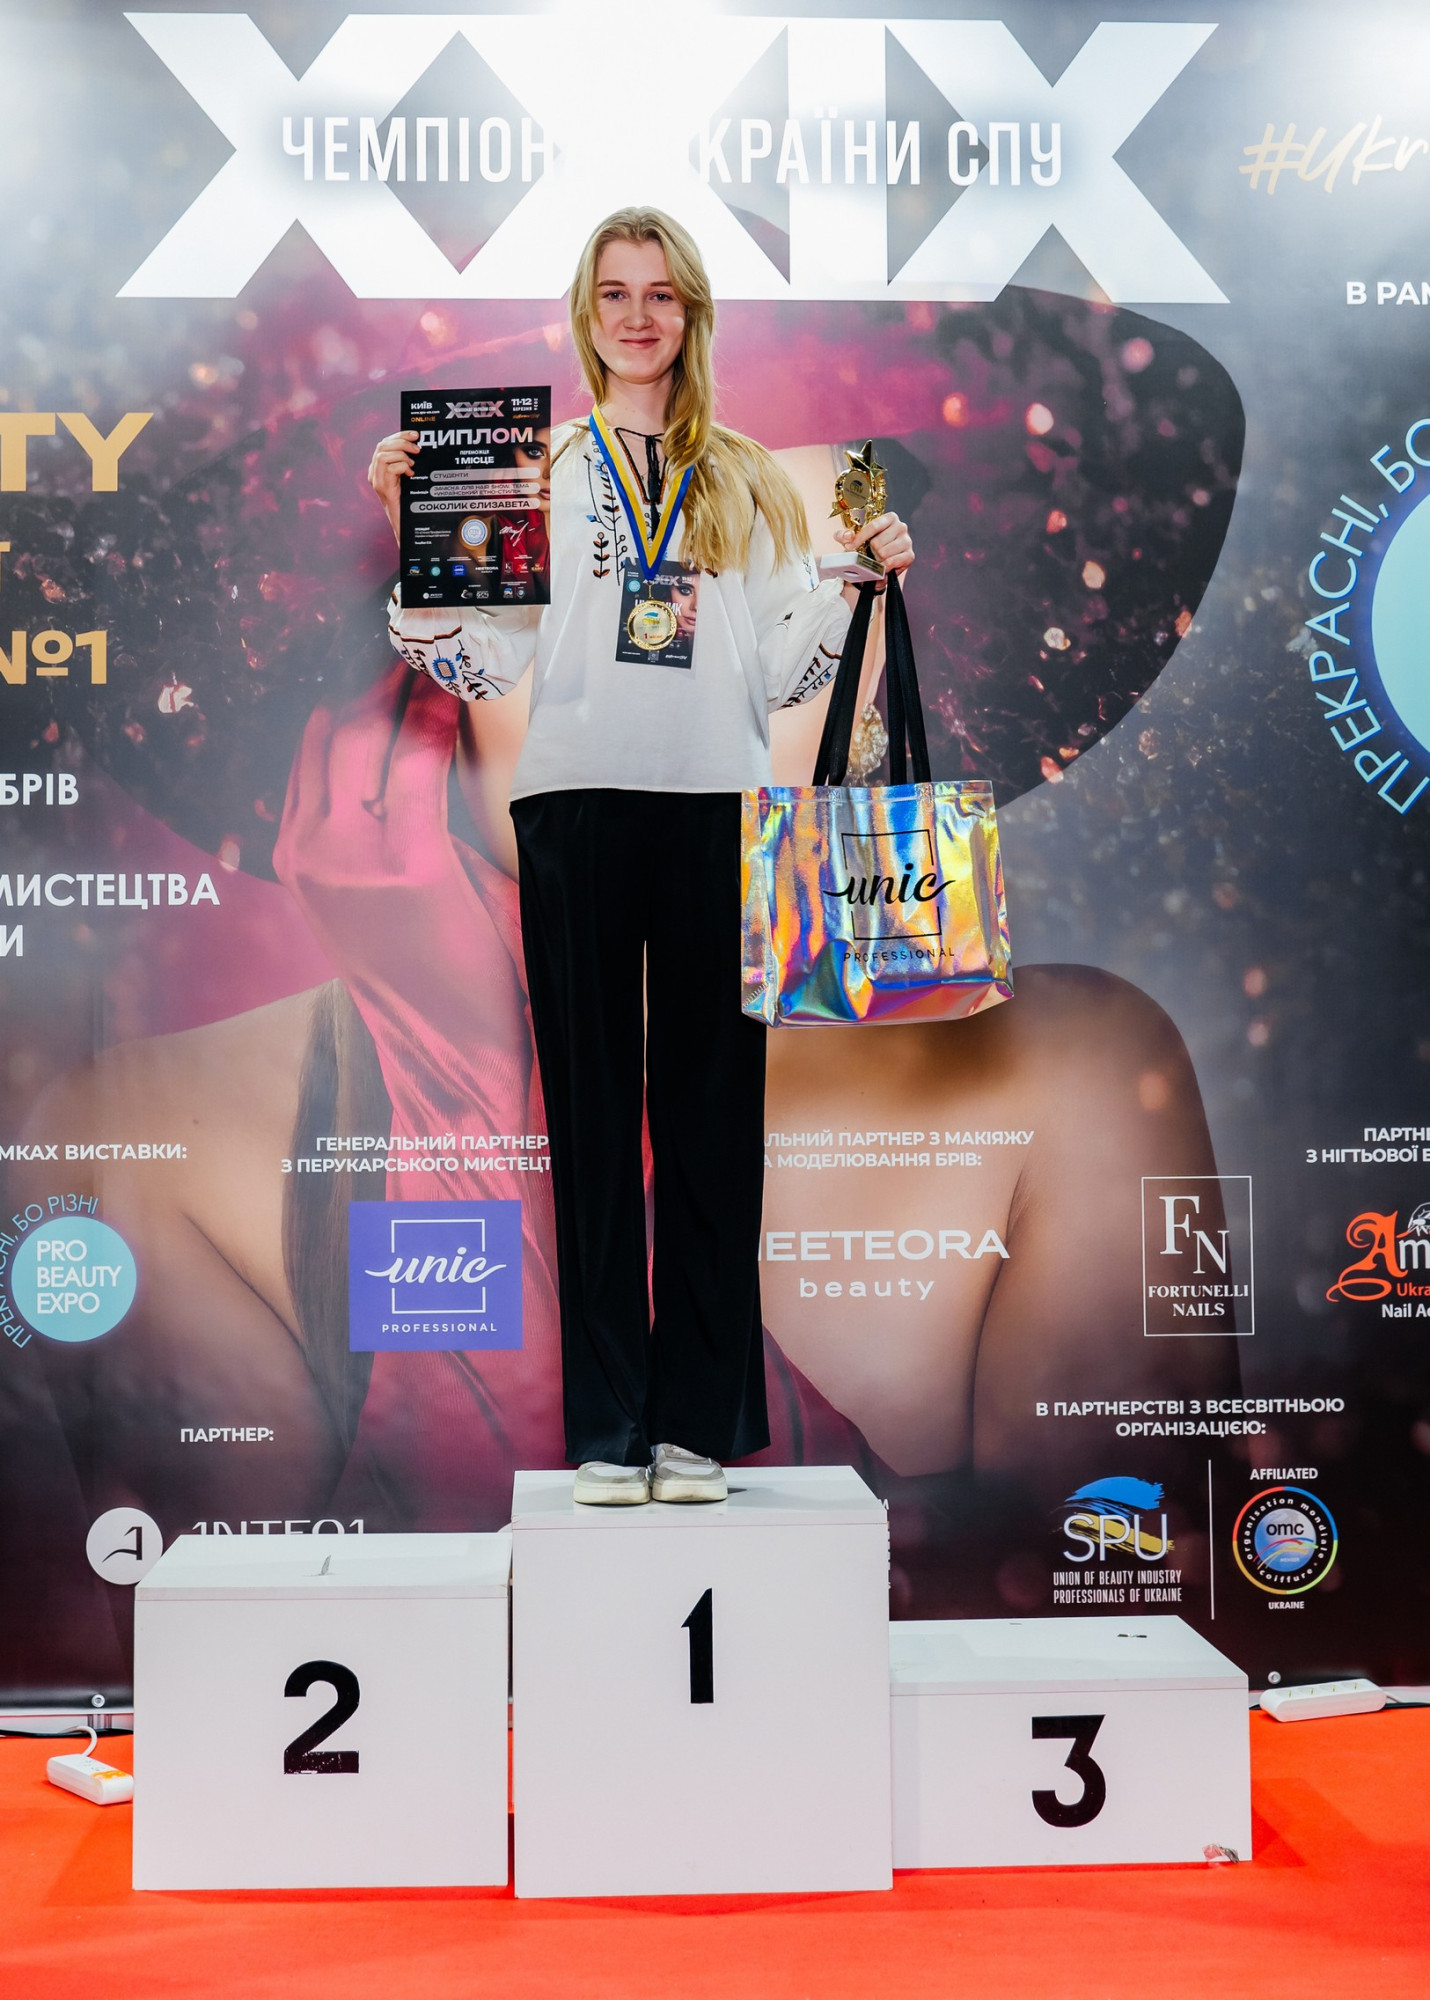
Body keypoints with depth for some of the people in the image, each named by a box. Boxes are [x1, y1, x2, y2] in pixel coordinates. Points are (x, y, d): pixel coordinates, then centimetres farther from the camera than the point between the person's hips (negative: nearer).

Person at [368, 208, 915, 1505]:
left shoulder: (747, 481, 17)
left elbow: (780, 671, 13)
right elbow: (477, 661, 6)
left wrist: (862, 583, 1)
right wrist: (408, 529, -4)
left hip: (717, 805, 1)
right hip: (577, 804, -1)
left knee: (712, 1107, 0)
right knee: (593, 1112, 0)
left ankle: (700, 1422, 9)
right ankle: (607, 1427, 7)